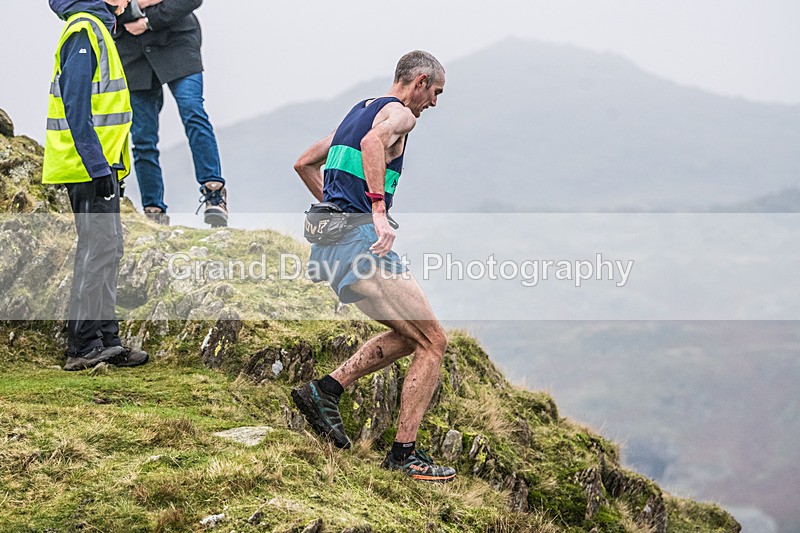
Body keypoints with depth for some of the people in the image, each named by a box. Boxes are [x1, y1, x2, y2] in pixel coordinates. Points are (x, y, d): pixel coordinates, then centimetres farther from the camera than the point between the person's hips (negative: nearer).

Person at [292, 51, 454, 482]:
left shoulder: (359, 111, 25)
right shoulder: (399, 113, -3)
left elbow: (304, 164, 32)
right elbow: (373, 141, -28)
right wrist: (379, 211, -33)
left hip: (331, 241, 10)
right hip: (362, 241, -10)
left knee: (409, 335, 19)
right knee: (433, 342, -5)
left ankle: (325, 391, 10)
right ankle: (404, 454, -6)